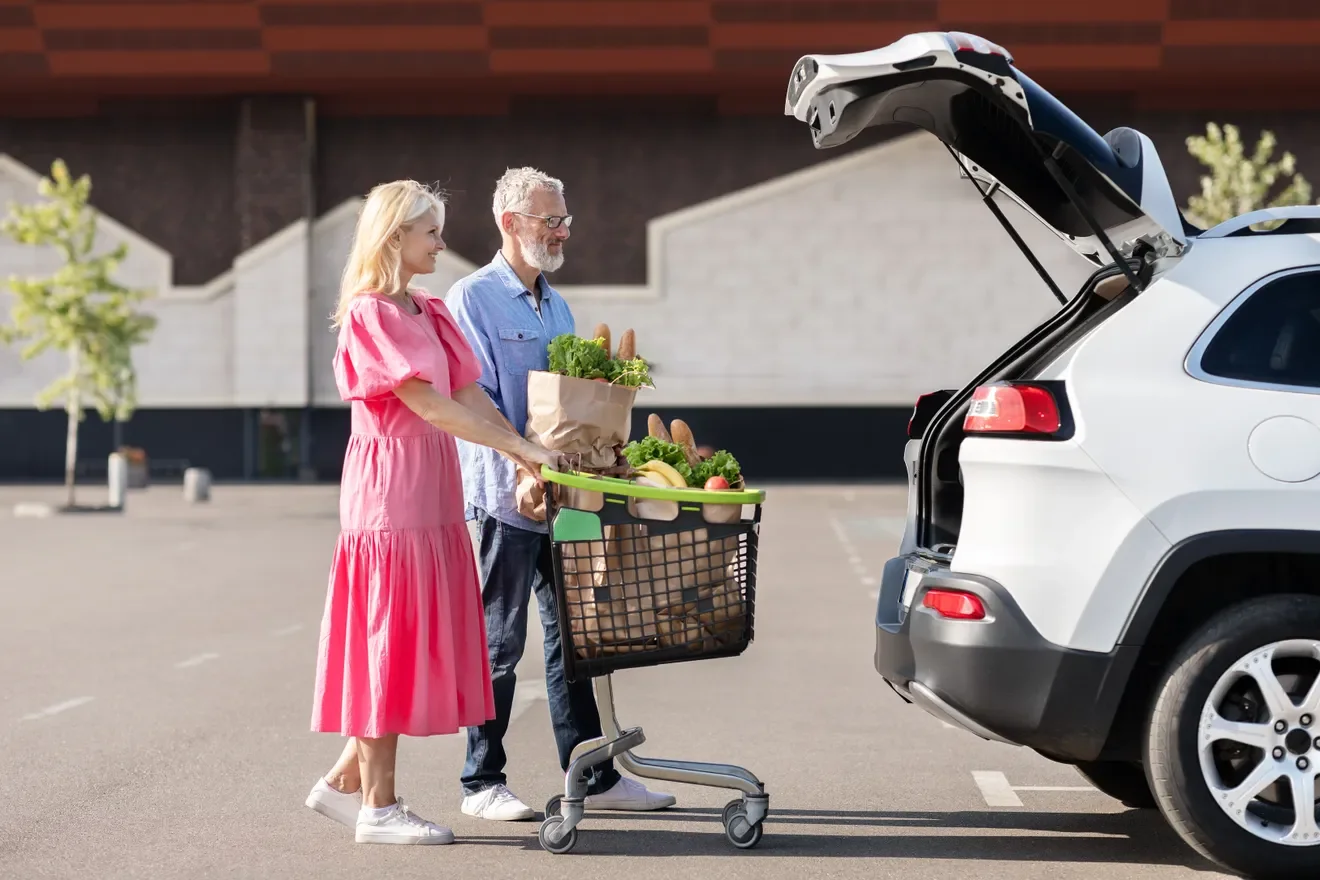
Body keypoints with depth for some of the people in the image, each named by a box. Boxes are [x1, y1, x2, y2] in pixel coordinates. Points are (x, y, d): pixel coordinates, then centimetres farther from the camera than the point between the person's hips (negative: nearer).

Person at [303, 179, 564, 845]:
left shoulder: (430, 313, 16)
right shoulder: (369, 314, -12)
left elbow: (469, 393, 10)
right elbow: (431, 406, -19)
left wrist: (530, 454, -2)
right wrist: (522, 449, -20)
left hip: (432, 488, 9)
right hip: (390, 486, -9)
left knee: (419, 636, 10)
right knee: (391, 638, -4)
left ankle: (345, 781, 19)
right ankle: (378, 807, 2)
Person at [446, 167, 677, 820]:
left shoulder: (556, 306, 18)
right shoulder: (472, 298, -7)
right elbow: (475, 400, -15)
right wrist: (525, 469, -24)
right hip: (508, 496, -7)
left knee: (571, 636, 10)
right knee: (498, 643, -1)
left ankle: (592, 777, 15)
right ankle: (482, 784, 7)